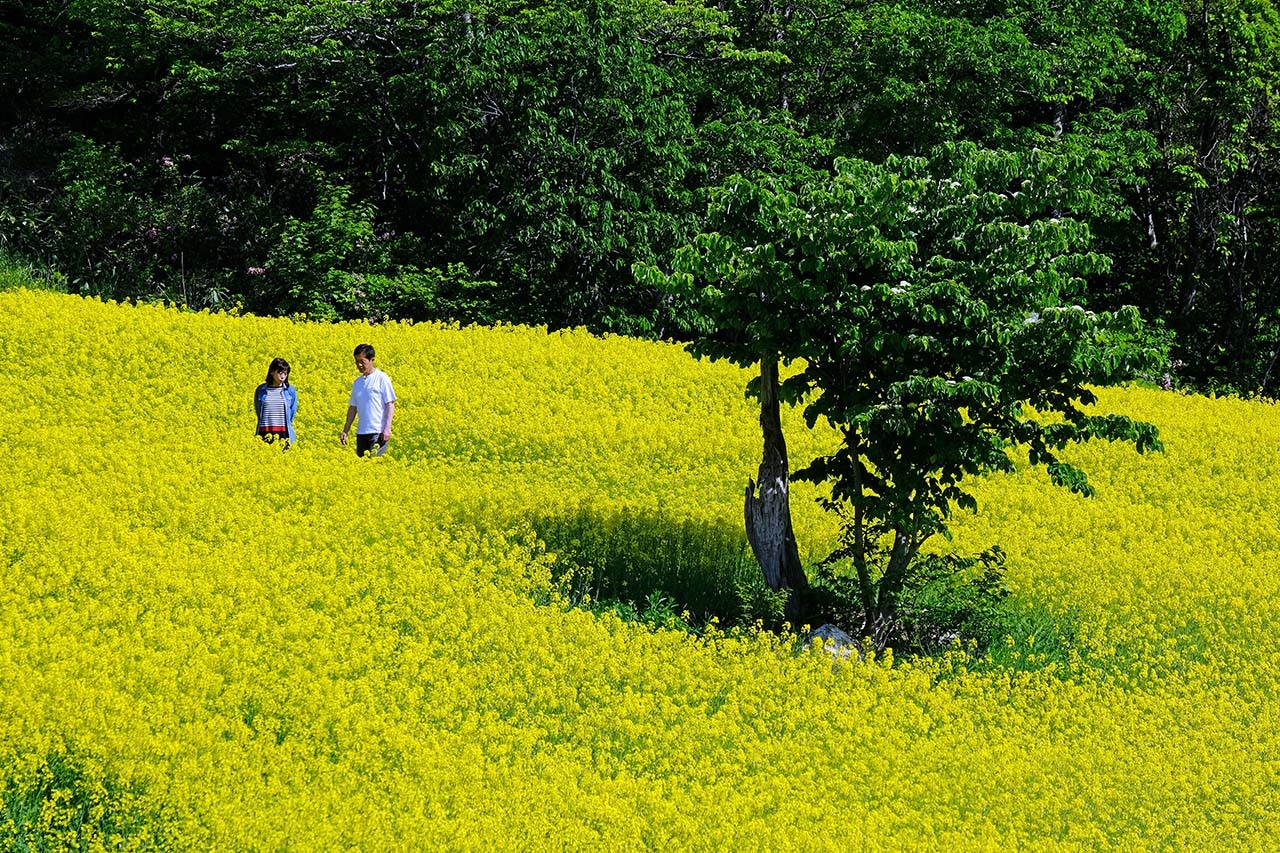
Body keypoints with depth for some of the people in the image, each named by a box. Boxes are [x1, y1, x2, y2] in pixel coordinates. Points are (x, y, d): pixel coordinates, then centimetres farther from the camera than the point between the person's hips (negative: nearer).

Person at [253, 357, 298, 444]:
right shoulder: (261, 390, 6)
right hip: (265, 434, 0)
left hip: (283, 434, 0)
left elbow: (293, 411, 11)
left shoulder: (291, 391, 6)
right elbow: (257, 411, 13)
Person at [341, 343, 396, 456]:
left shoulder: (382, 378, -4)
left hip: (378, 433, -6)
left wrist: (387, 429, -15)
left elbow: (390, 404, -6)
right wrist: (345, 431, 14)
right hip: (361, 433, 6)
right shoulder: (357, 382, 14)